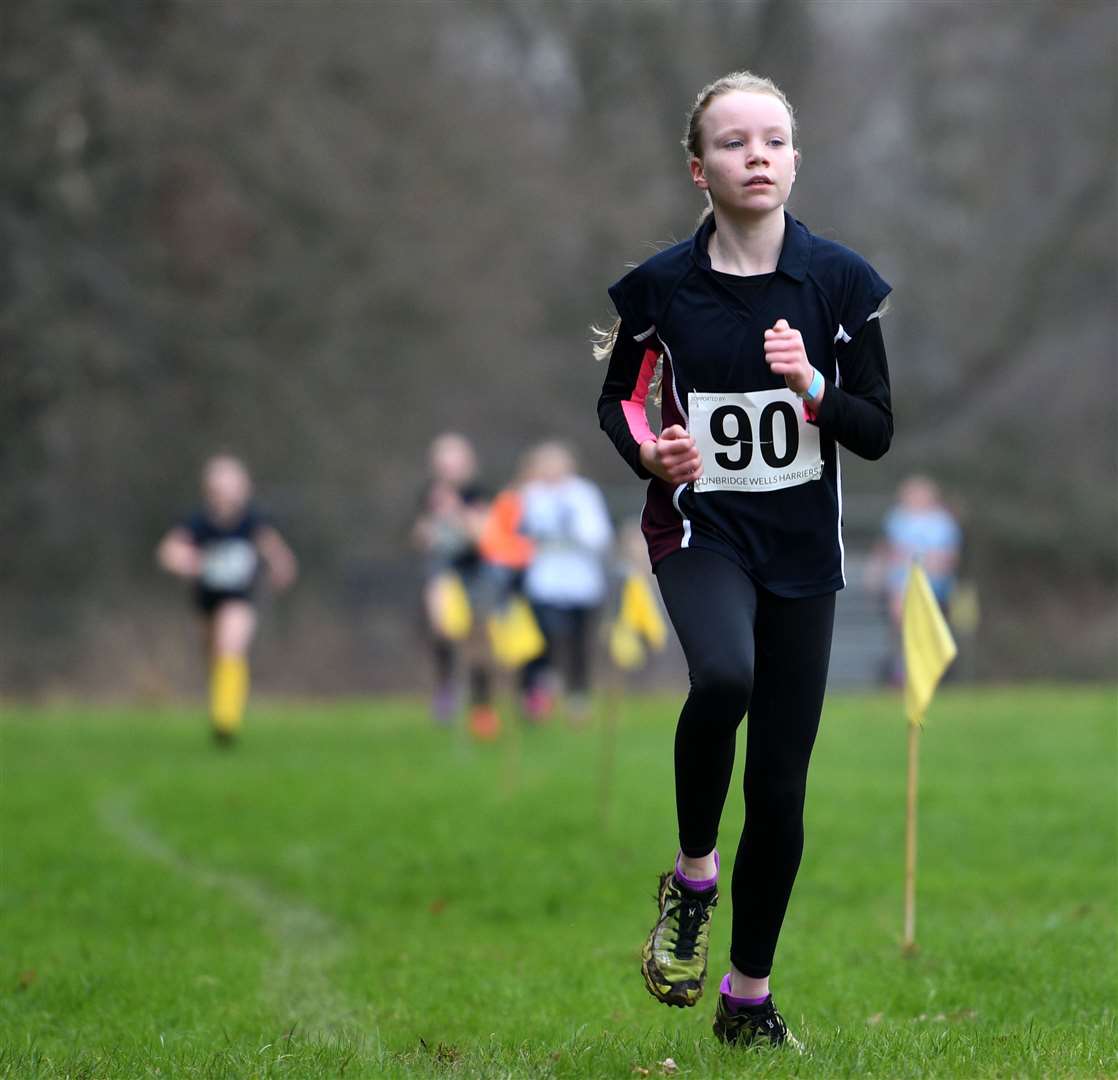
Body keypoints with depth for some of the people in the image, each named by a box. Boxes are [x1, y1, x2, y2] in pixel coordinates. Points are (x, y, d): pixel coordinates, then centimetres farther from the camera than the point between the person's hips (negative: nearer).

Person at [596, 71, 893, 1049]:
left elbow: (877, 435, -1)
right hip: (701, 531, -2)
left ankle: (750, 996, 23)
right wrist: (648, 453, -11)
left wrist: (813, 382, -20)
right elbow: (619, 398, 10)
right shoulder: (661, 285, -6)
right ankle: (694, 875, -9)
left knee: (781, 789, 5)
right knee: (724, 677, -35)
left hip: (804, 551, 2)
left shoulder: (841, 280, -4)